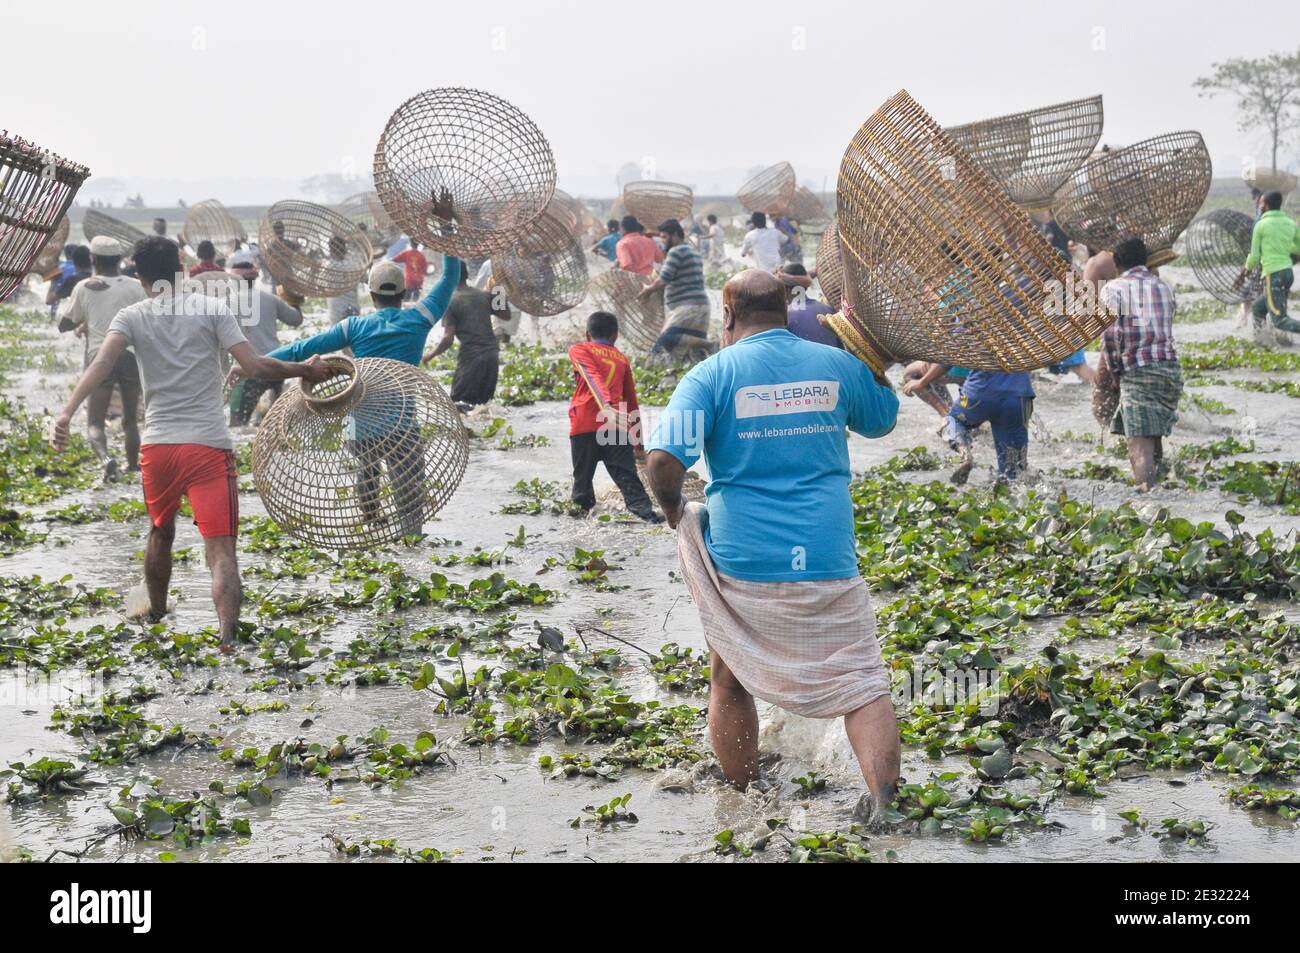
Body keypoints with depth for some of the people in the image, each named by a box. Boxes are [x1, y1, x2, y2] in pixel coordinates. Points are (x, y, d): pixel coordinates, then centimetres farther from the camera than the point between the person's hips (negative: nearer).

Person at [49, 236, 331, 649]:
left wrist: (67, 413, -23)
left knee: (160, 534, 28)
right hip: (210, 446, -3)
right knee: (221, 550, -6)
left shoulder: (131, 316, 4)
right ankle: (227, 639, -26)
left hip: (156, 447, 3)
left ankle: (157, 620, 44)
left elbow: (102, 363, -13)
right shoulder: (212, 309, 0)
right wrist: (304, 371, 7)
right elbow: (254, 366, -7)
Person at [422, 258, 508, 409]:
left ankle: (465, 408, -27)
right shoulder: (485, 295, 8)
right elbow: (506, 316, 21)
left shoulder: (450, 302, -6)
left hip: (470, 355, -5)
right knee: (485, 400, 16)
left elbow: (448, 339, -10)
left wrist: (430, 355, 5)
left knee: (458, 401, 2)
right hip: (492, 353, 5)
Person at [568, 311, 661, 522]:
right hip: (618, 426, 2)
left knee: (582, 475, 10)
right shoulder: (622, 359, 24)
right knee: (626, 474, -3)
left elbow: (593, 378, -10)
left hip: (584, 426, -2)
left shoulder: (579, 350, 12)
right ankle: (644, 509, -20)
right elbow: (632, 402, 27)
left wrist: (606, 406, -26)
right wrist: (638, 443, 31)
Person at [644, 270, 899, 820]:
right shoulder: (837, 365, 5)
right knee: (862, 683, 6)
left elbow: (664, 460, -16)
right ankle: (882, 800, -13)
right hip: (827, 564, 1)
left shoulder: (713, 373, -3)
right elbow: (882, 420, 25)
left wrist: (672, 509, 4)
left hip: (741, 565, 0)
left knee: (730, 683, 19)